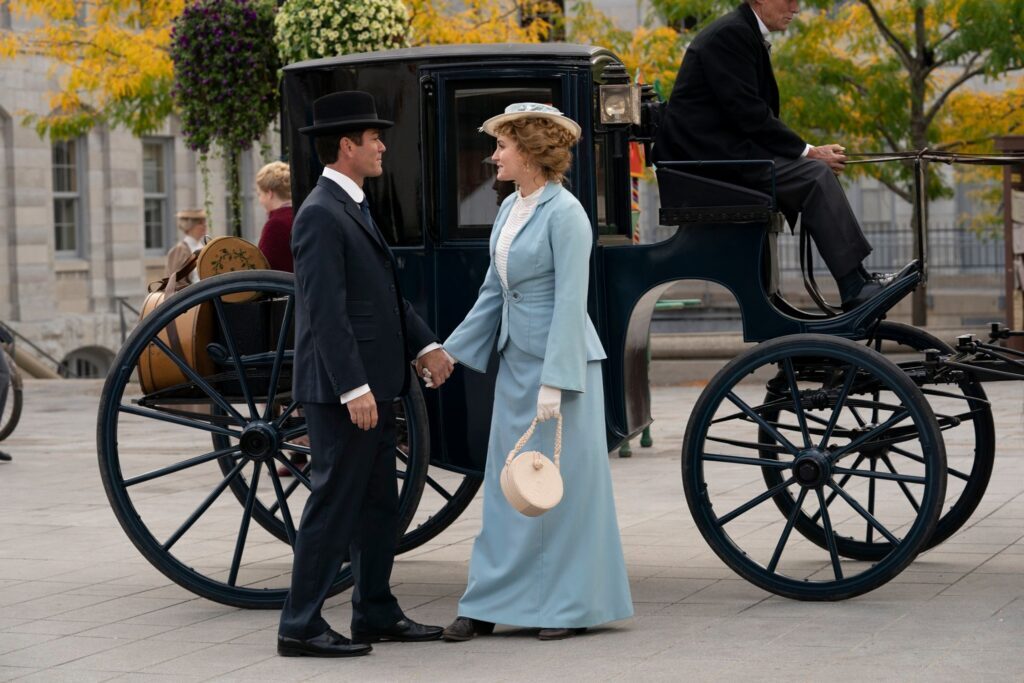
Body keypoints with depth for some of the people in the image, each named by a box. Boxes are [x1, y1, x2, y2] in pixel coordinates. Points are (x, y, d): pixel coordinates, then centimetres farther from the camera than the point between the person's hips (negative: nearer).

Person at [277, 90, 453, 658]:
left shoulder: (354, 207, 15)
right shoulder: (321, 215, -17)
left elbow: (387, 291, 19)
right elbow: (327, 312, -22)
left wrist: (424, 345, 11)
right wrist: (353, 388, -24)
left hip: (371, 384, 10)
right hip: (342, 389, -10)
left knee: (378, 504, 15)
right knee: (334, 503, -5)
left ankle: (376, 614, 24)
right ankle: (300, 626, 1)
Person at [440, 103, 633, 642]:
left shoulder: (564, 214, -15)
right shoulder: (509, 208, 10)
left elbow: (570, 301, -18)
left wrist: (554, 382, -21)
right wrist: (452, 351, 16)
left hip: (559, 361, -8)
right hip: (515, 362, 8)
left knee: (563, 484, 0)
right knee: (506, 484, 10)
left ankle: (573, 605, 11)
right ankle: (491, 602, 15)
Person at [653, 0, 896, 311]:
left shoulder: (745, 33, 18)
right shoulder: (730, 34, -13)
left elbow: (759, 112, 18)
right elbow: (746, 111, -19)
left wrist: (811, 151, 5)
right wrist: (807, 151, -15)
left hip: (724, 150, 10)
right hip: (707, 154, -10)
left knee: (819, 172, 4)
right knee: (815, 175, -18)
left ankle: (857, 282, -1)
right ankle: (855, 289, -18)